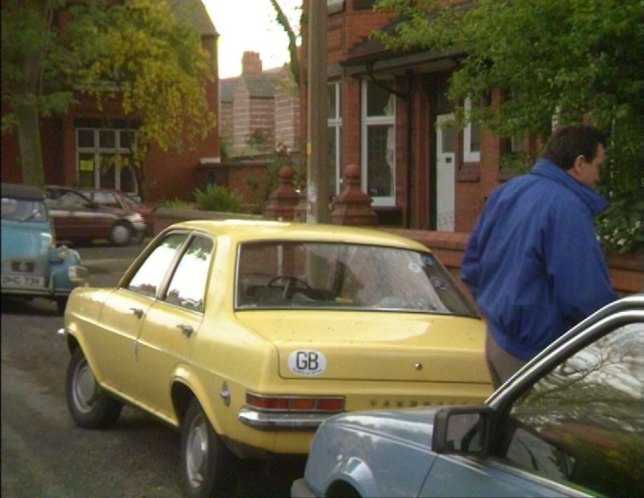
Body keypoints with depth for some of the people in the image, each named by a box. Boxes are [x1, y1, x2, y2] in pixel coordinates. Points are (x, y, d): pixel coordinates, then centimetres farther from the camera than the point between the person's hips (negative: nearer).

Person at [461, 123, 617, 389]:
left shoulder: (506, 192, 8)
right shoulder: (567, 208, -19)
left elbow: (471, 267, 16)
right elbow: (583, 296, -22)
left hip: (496, 337, 9)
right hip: (533, 349, -9)